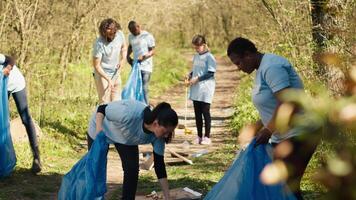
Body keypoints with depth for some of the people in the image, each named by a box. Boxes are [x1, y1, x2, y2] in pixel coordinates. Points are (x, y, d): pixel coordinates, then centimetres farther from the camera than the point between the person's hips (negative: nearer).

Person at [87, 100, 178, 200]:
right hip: (102, 127, -4)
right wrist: (98, 128, -41)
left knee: (132, 169, -11)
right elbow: (102, 108, -26)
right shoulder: (130, 114, -43)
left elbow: (159, 164, -16)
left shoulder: (157, 136, -26)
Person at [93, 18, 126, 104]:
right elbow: (96, 65, -21)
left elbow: (123, 47, 14)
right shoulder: (99, 44, -26)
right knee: (105, 102, -11)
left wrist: (123, 59, -3)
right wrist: (108, 79, -28)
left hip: (116, 73, 6)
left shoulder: (119, 34, -10)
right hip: (102, 74, -6)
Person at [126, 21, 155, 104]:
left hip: (146, 67, -6)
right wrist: (128, 56, 11)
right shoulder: (131, 37, 10)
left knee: (144, 88, -9)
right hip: (135, 66, 6)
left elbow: (152, 51, -7)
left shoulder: (148, 36, -8)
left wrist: (144, 57, -23)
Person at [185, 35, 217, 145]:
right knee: (197, 113, 10)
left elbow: (211, 73, -14)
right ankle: (199, 136, 18)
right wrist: (190, 75, 4)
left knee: (205, 112, -3)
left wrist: (198, 78, -18)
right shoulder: (196, 56, 13)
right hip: (196, 89, 7)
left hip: (205, 89, -7)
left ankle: (207, 137, 4)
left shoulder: (209, 57, -10)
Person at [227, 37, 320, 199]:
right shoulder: (261, 70, 14)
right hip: (283, 136, 10)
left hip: (298, 134, -10)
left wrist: (268, 131, -19)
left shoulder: (271, 67, -18)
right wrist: (256, 129, 17)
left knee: (286, 185, -11)